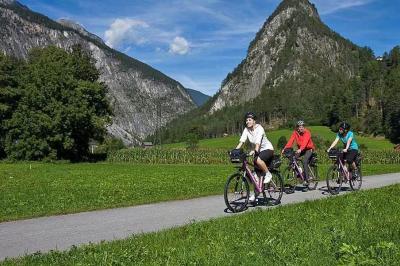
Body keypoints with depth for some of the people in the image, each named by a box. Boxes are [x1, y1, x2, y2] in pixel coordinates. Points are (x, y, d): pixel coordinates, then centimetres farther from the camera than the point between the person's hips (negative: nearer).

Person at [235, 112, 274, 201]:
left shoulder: (259, 128, -21)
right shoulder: (246, 130, -5)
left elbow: (258, 142, -35)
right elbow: (241, 141, -15)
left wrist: (254, 151, -51)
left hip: (267, 149, -6)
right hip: (258, 151, 6)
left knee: (258, 160, -37)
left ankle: (268, 174, -12)